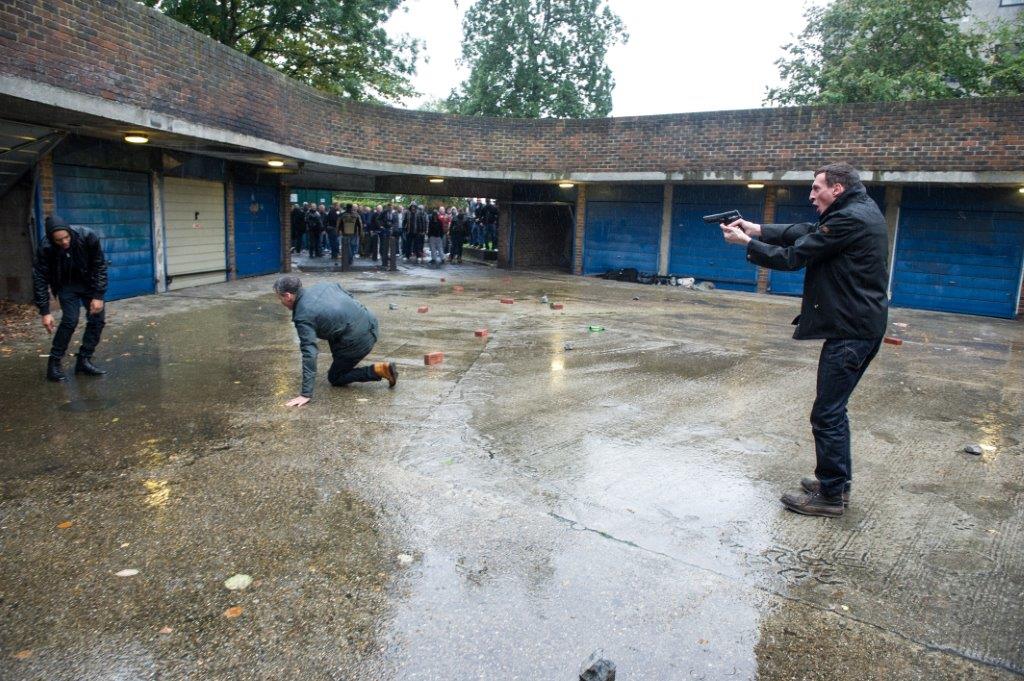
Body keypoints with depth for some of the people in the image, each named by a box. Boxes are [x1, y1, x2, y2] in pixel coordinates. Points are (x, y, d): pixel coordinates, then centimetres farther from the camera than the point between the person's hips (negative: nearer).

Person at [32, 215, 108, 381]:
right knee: (70, 320, -16)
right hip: (66, 285, -2)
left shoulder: (87, 237, -29)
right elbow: (40, 280, -21)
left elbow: (100, 266, -18)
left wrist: (98, 296, -21)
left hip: (88, 282, 2)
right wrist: (45, 312, -24)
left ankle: (84, 360, 8)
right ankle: (54, 364, -5)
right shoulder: (46, 248, -28)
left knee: (98, 318, -4)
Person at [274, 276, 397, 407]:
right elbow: (350, 296, 20)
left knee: (335, 379, 13)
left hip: (359, 341, -8)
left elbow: (310, 354, -20)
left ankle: (378, 370, -2)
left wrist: (306, 394, -19)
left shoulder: (303, 317, -14)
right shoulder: (319, 286, 8)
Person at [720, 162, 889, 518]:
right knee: (833, 409, 18)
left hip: (850, 330, -11)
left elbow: (793, 256, -15)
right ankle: (838, 481, 29)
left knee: (827, 413, -4)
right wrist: (755, 228, 4)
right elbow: (805, 231, 12)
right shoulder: (861, 210, 14)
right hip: (862, 325, 11)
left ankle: (830, 495, 6)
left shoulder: (850, 219, -18)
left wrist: (745, 242, -4)